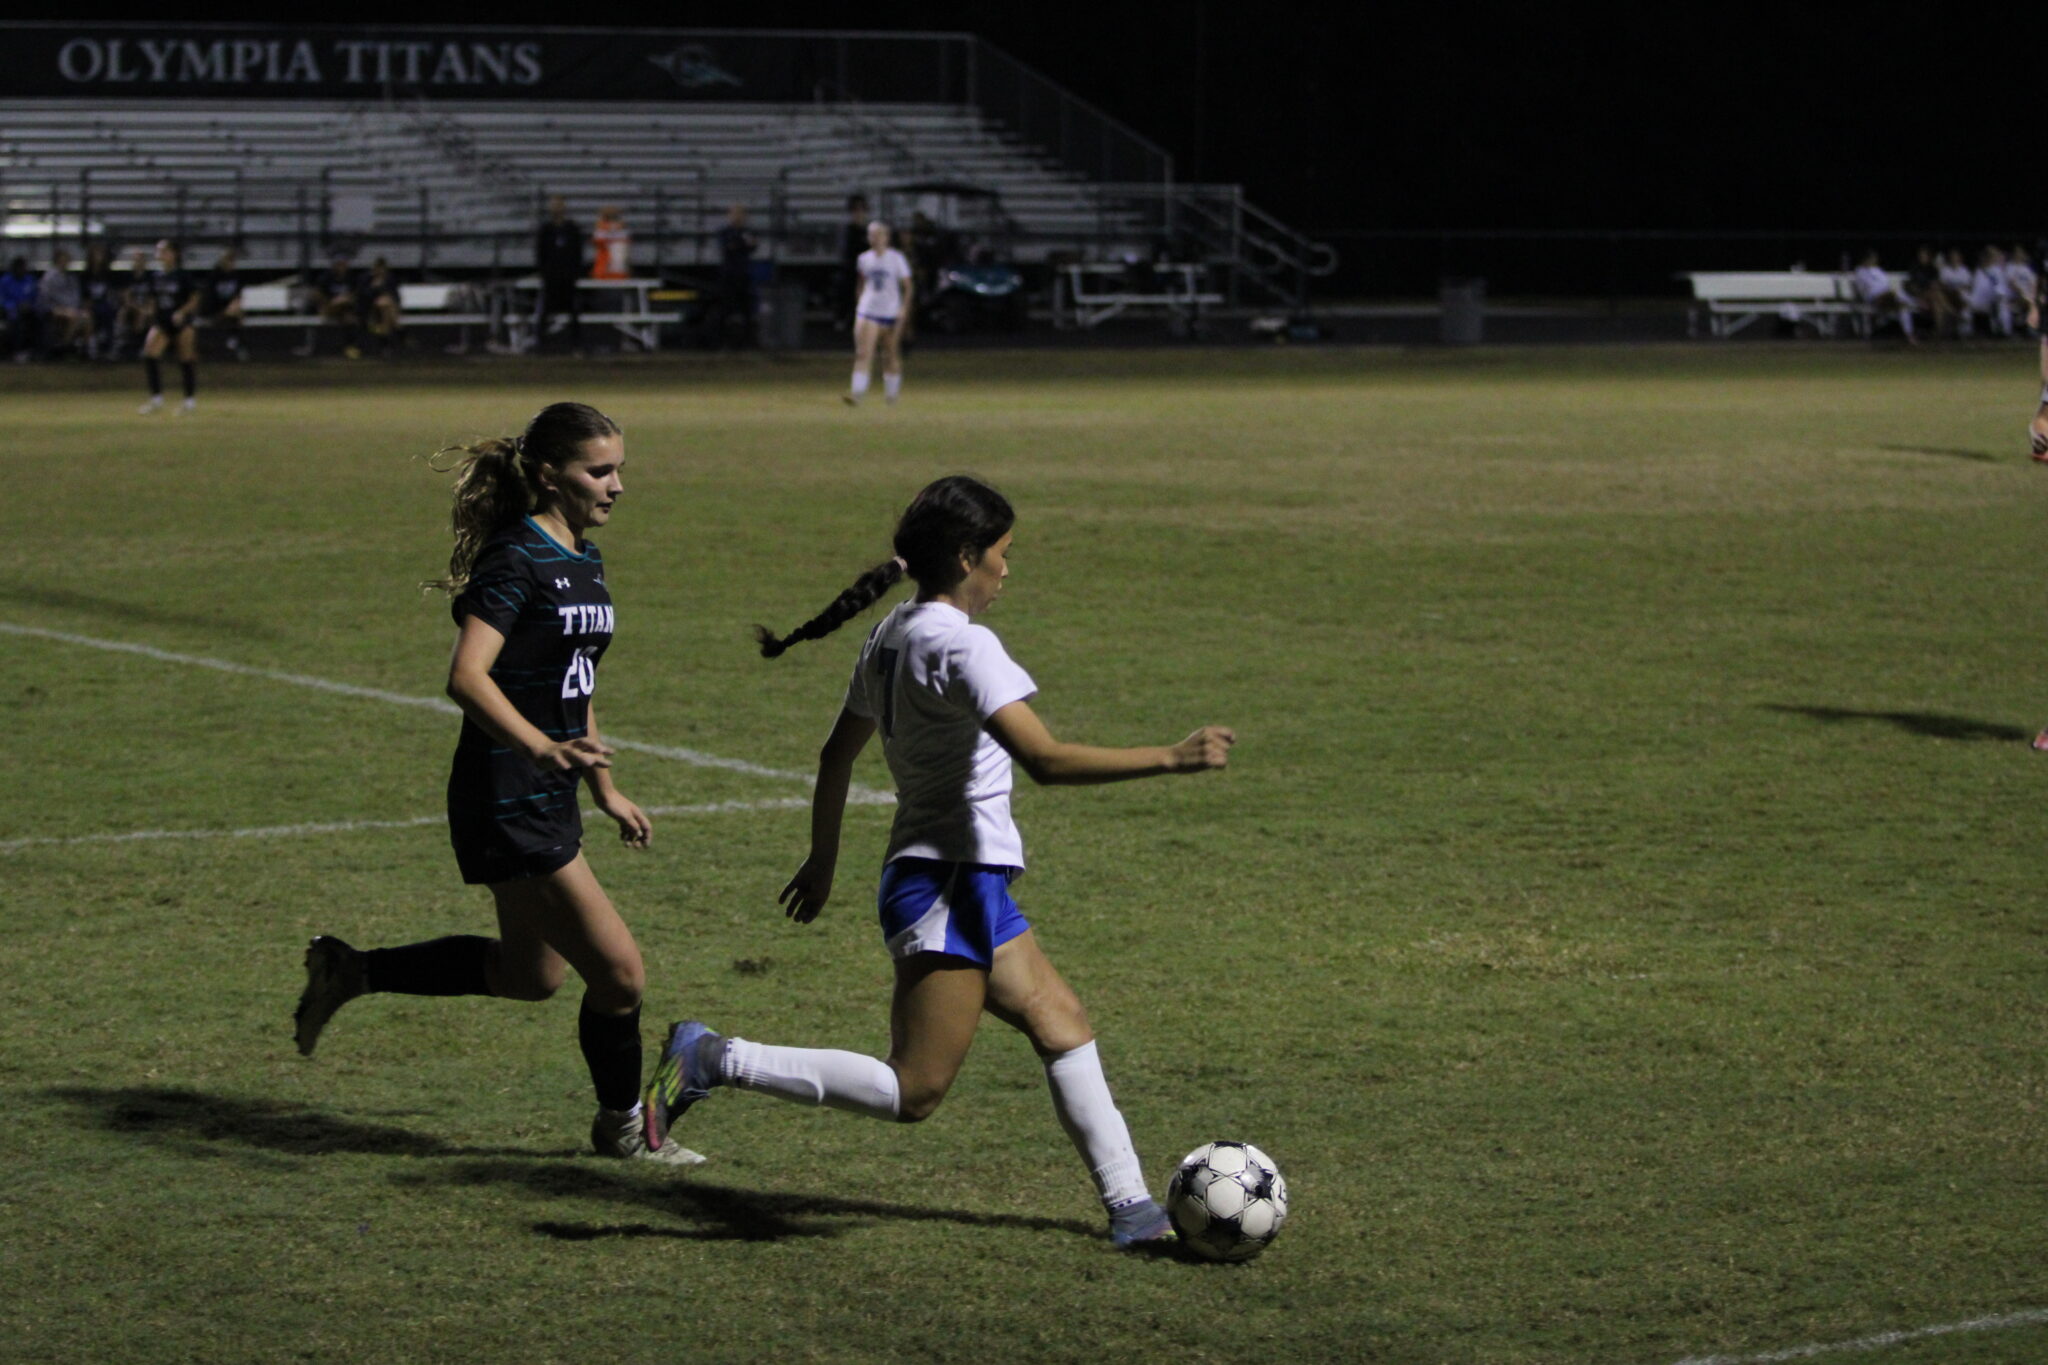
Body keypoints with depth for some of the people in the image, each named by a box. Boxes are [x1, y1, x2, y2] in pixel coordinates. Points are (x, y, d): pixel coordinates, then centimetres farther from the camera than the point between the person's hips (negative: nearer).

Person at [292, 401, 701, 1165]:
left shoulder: (584, 562, 11)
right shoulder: (516, 561, -17)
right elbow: (467, 676, -30)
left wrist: (605, 792, 26)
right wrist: (543, 748, -42)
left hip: (548, 799, 10)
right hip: (506, 806, -10)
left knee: (531, 975, 21)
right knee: (618, 973, -4)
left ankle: (352, 972, 31)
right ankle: (621, 1126, 18)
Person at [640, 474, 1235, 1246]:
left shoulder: (892, 637, 10)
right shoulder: (961, 644, -17)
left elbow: (836, 755, 19)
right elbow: (1046, 759, -26)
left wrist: (823, 859, 31)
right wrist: (1172, 760, -23)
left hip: (969, 889, 11)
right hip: (949, 886, -11)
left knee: (1063, 1029, 13)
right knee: (914, 1091, -10)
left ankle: (1129, 1205, 14)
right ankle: (718, 1060, -11)